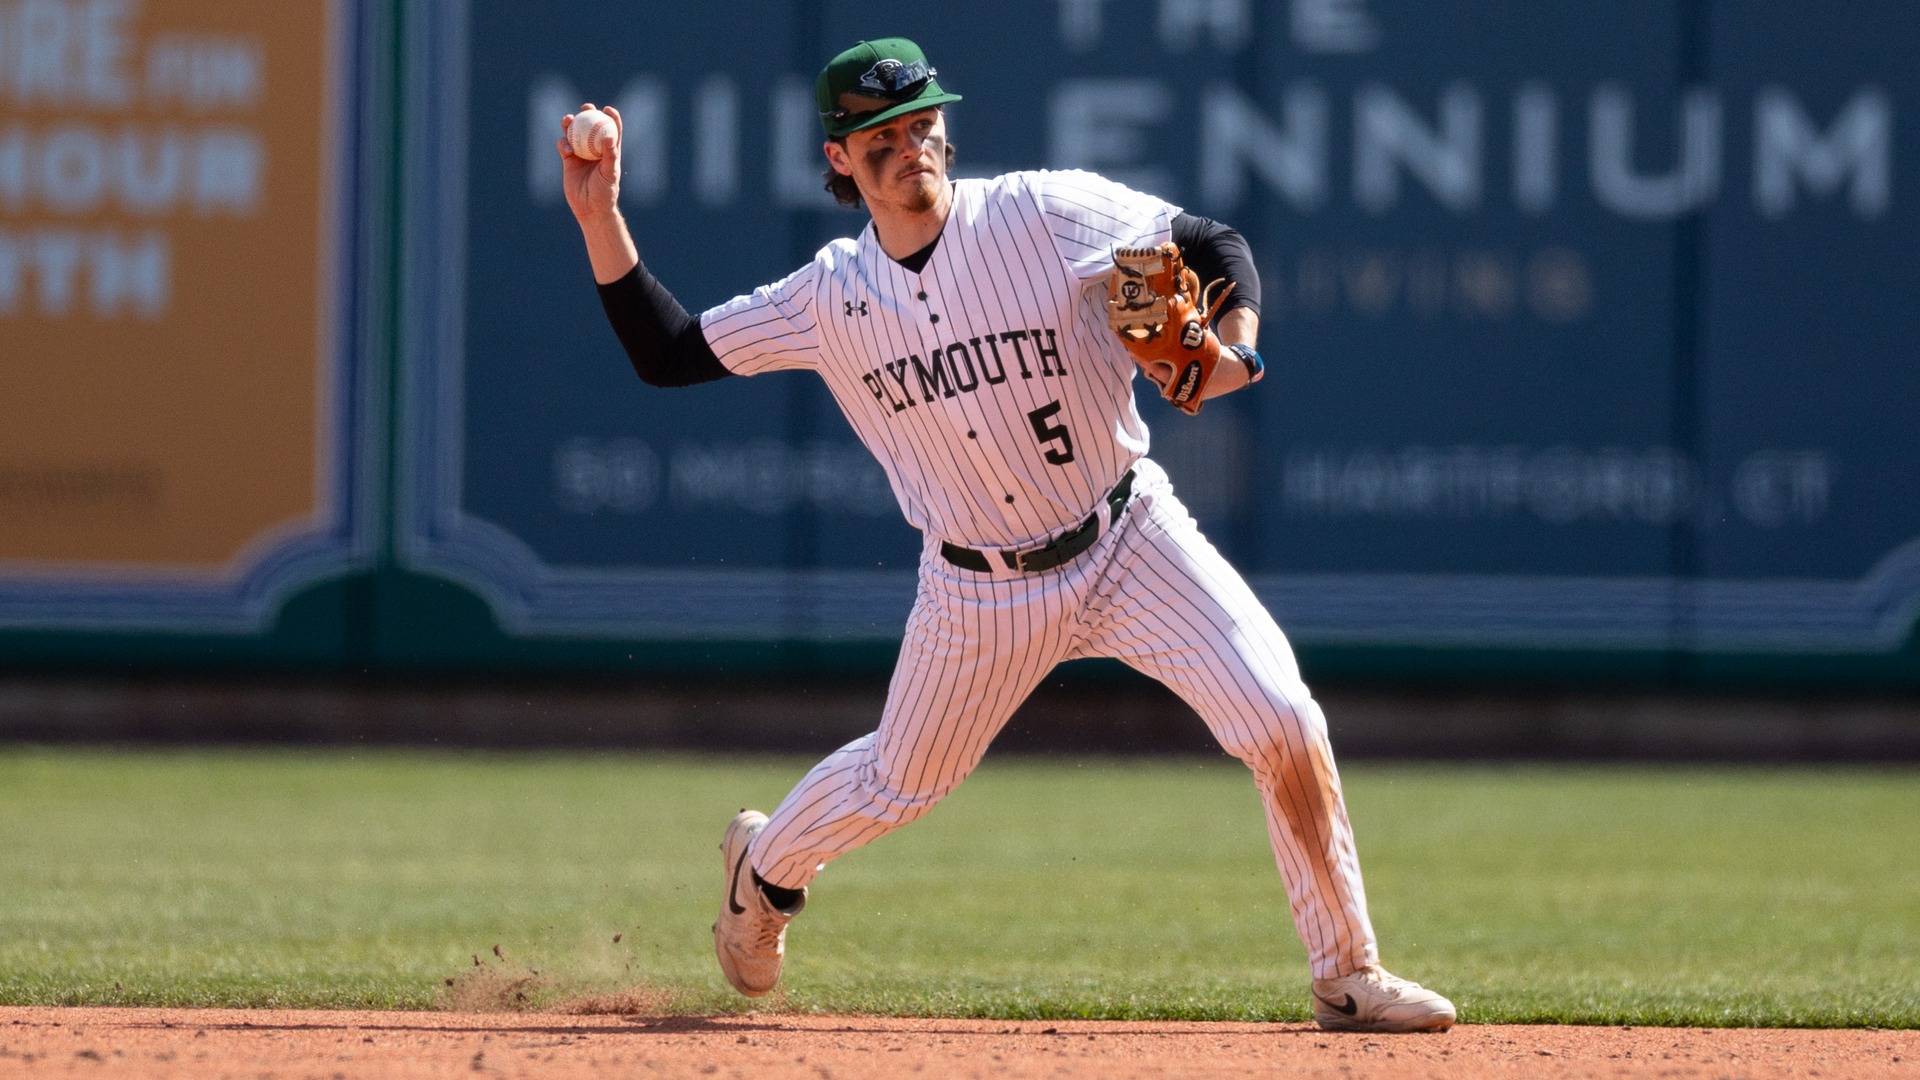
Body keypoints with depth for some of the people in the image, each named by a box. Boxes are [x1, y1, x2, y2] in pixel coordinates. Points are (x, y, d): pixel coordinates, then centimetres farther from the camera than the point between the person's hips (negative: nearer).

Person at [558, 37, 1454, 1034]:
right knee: (898, 783, 16)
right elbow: (667, 354, -2)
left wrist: (1232, 348, -27)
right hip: (982, 592, 1)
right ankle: (766, 867, 51)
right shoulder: (831, 296, -6)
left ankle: (1347, 978, -6)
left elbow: (1213, 244, -8)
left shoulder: (1046, 213, -13)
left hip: (1131, 541, -1)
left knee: (1283, 726, -18)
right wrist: (600, 221, -12)